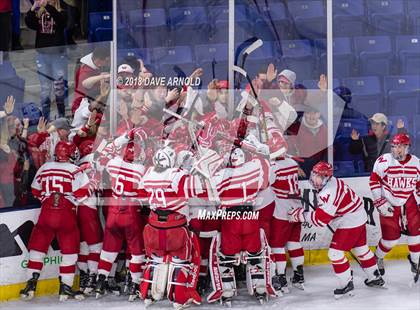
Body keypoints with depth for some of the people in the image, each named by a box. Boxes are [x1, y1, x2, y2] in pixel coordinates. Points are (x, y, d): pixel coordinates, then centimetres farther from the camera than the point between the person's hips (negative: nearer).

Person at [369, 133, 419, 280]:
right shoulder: (383, 161, -14)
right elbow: (374, 181, -9)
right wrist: (380, 202, -13)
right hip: (388, 203, -3)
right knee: (391, 237, -2)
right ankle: (377, 258, 26)